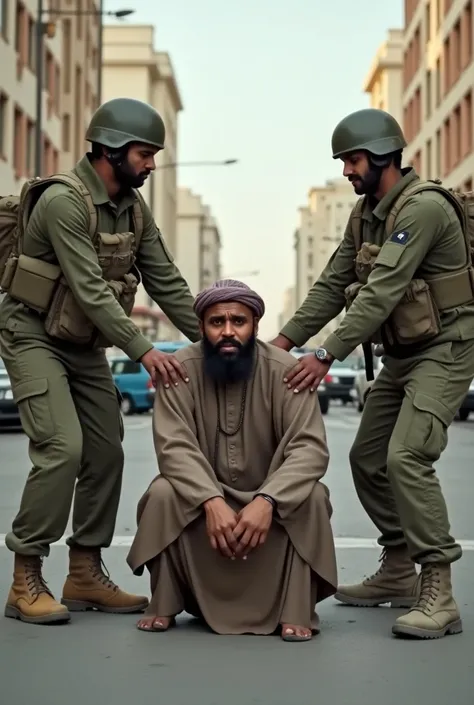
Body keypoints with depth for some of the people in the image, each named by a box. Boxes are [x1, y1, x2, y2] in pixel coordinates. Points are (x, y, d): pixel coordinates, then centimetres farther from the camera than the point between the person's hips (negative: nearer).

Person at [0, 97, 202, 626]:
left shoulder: (133, 208, 3)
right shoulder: (63, 200, -22)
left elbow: (166, 282, 5)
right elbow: (90, 289, -29)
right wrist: (143, 352, -34)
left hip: (86, 343, 8)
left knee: (106, 452, 5)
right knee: (62, 448, -19)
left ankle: (85, 574, 15)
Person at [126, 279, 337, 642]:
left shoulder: (285, 370, -15)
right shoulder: (180, 369, -13)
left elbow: (309, 448, -22)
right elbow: (175, 446, -21)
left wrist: (267, 501, -38)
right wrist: (211, 502, -38)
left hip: (270, 500, 0)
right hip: (203, 499, 1)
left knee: (311, 497, -28)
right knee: (163, 494, -27)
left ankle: (295, 613, -15)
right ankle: (164, 606, -7)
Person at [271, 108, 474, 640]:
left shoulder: (423, 207, -21)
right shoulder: (365, 213, 10)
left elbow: (382, 291, -28)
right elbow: (333, 285, 8)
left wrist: (326, 355, -31)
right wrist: (283, 340, -1)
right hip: (401, 353, 10)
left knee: (407, 457, -23)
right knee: (367, 459, 12)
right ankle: (398, 573, 26)